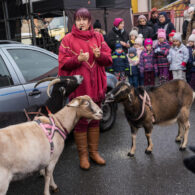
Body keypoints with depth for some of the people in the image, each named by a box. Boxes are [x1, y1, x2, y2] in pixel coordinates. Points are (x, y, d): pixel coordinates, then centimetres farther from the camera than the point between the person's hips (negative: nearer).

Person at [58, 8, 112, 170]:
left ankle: (94, 152, 28)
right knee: (81, 122, 2)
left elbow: (109, 59, 9)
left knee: (95, 120, 13)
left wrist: (100, 55, -12)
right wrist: (78, 59, -21)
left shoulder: (98, 37, 10)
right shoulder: (68, 39, 0)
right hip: (78, 87, -4)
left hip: (95, 86, 4)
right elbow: (63, 62, -5)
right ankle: (83, 155, 17)